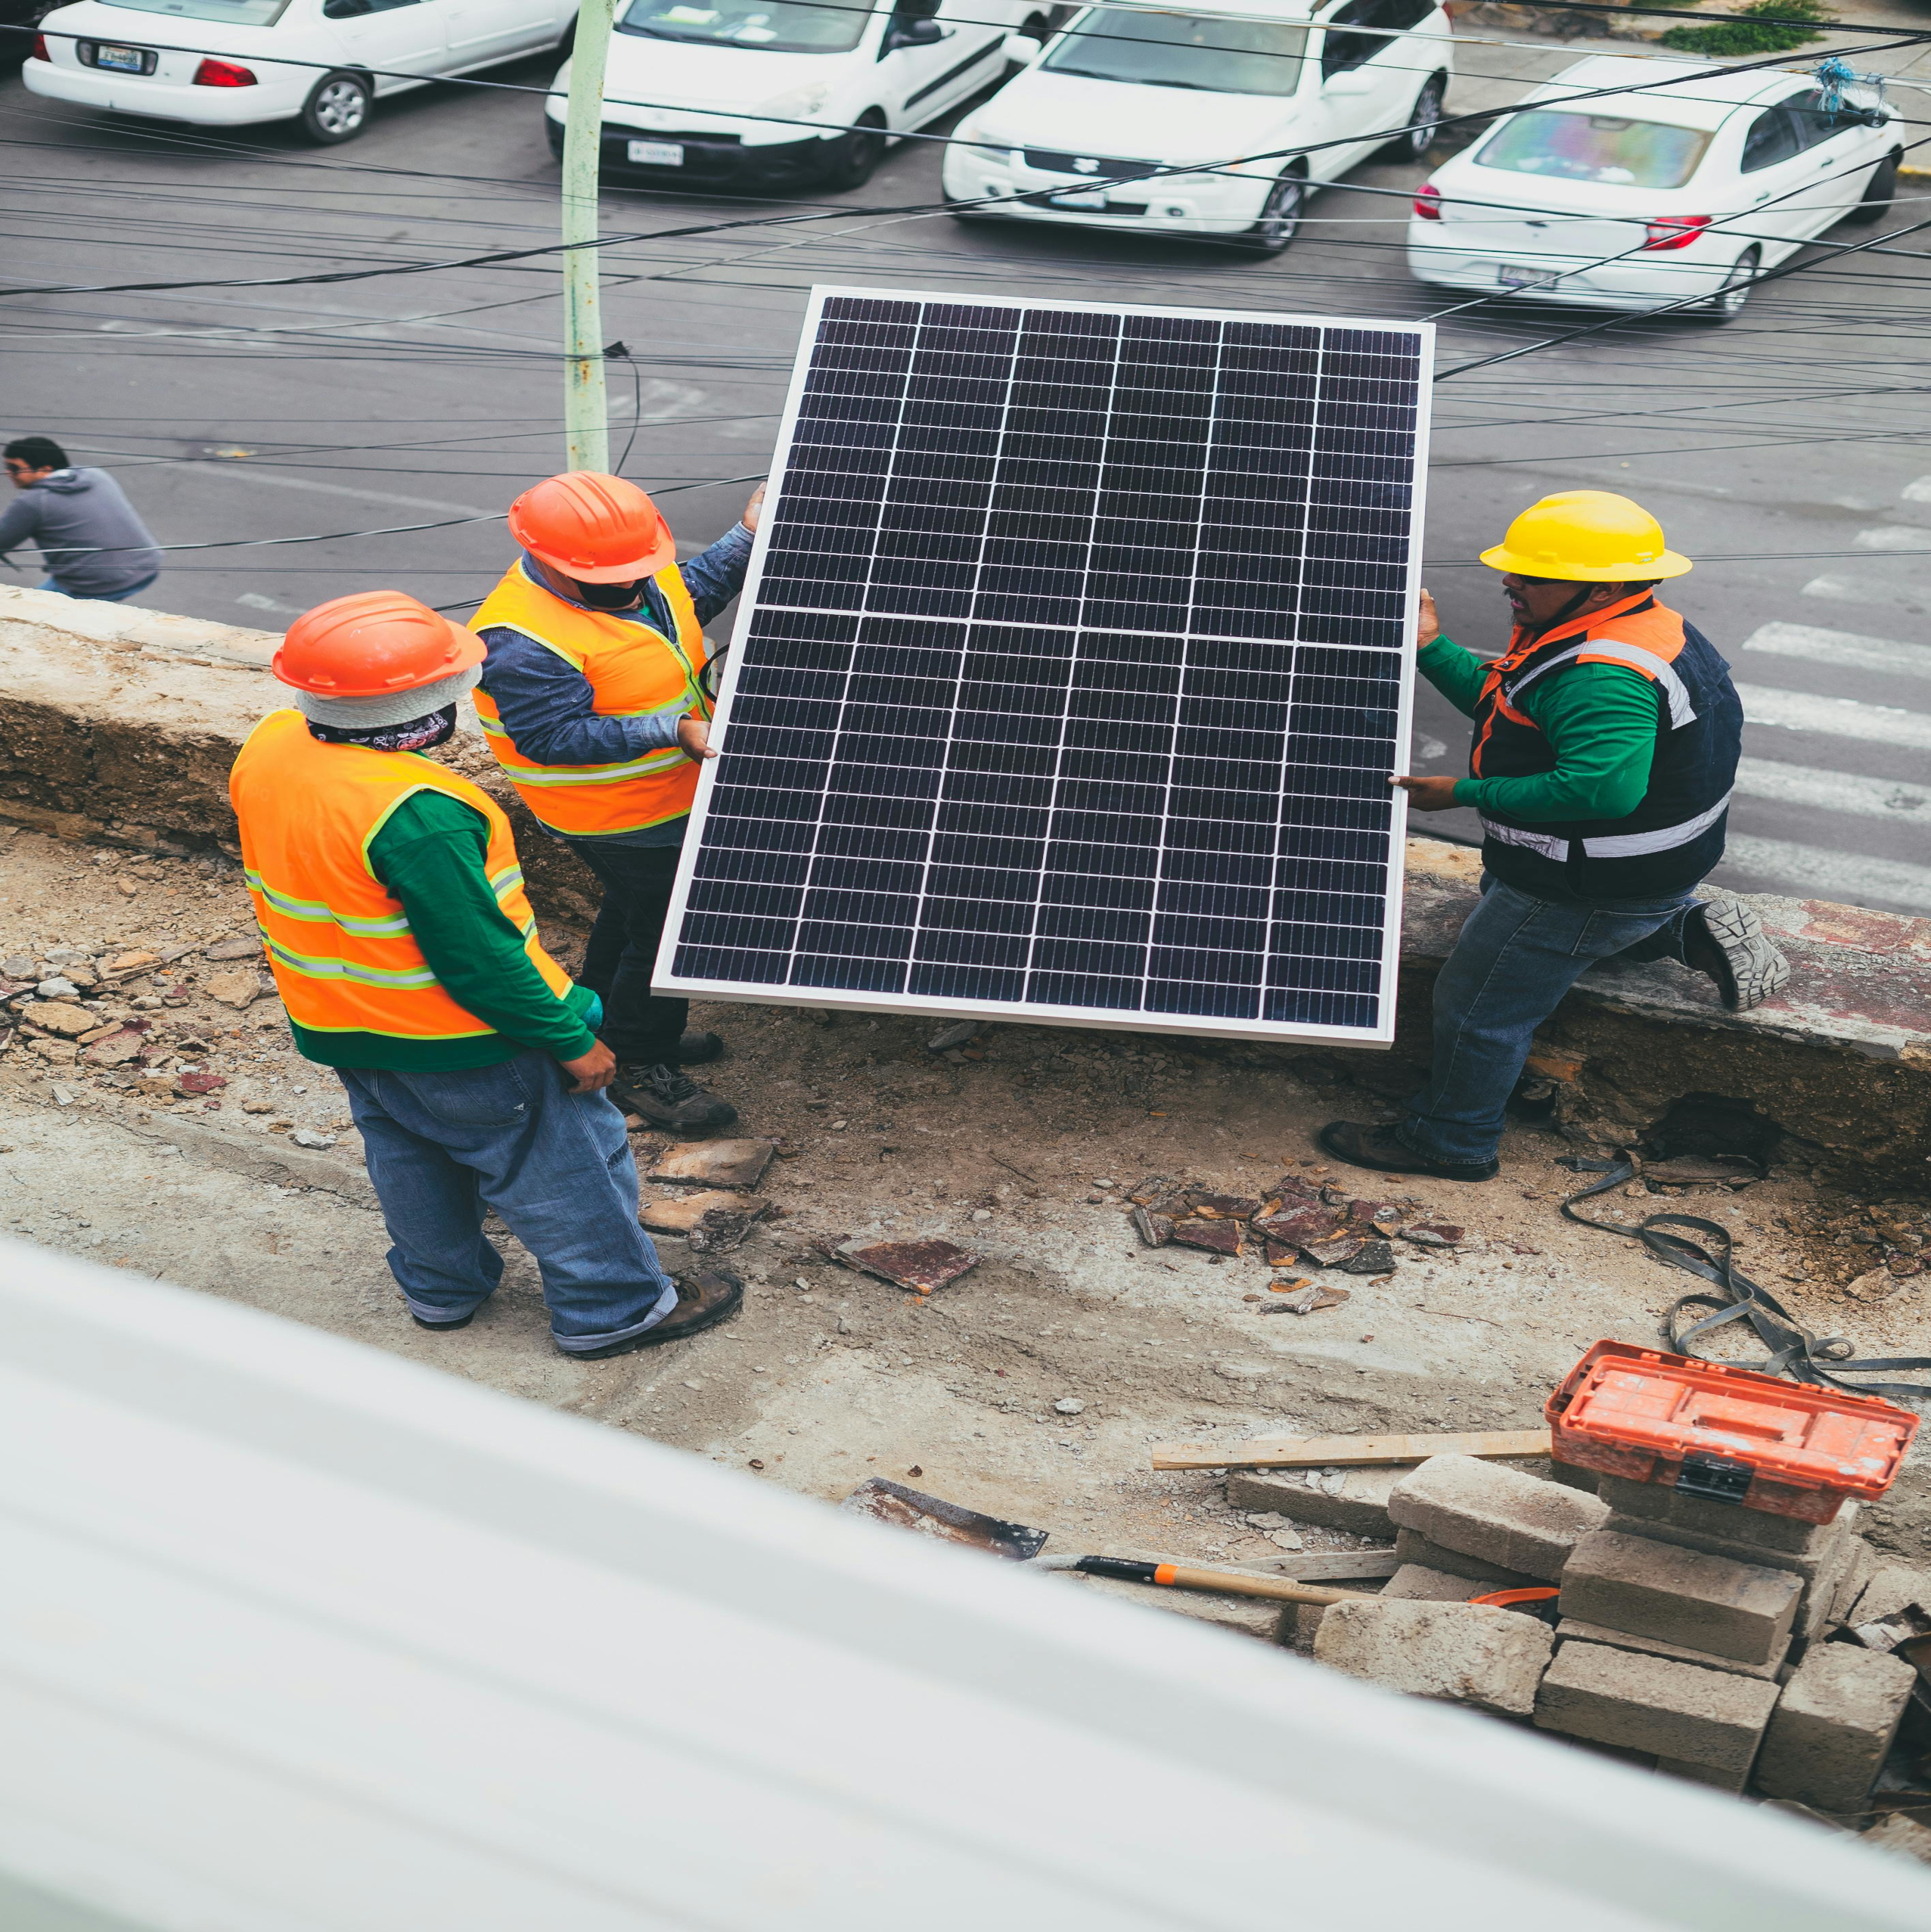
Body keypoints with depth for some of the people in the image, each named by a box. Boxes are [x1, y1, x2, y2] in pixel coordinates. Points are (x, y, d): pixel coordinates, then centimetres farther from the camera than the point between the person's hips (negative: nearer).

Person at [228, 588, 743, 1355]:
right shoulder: (415, 815, -37)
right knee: (558, 1166, 12)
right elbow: (477, 956, -29)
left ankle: (440, 1289, 49)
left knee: (409, 1158, 29)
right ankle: (612, 1308, 28)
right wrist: (570, 1041, -17)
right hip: (458, 1043, -8)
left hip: (334, 1026, 8)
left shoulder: (268, 746, -10)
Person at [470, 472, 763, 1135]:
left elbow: (689, 594, 14)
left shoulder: (634, 571, -5)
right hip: (625, 821, -10)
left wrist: (745, 540, 4)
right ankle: (637, 1068, 18)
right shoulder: (524, 644, -32)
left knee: (634, 910, 26)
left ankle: (606, 1026, 48)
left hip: (672, 795, 10)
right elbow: (558, 736, -35)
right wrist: (672, 731, -38)